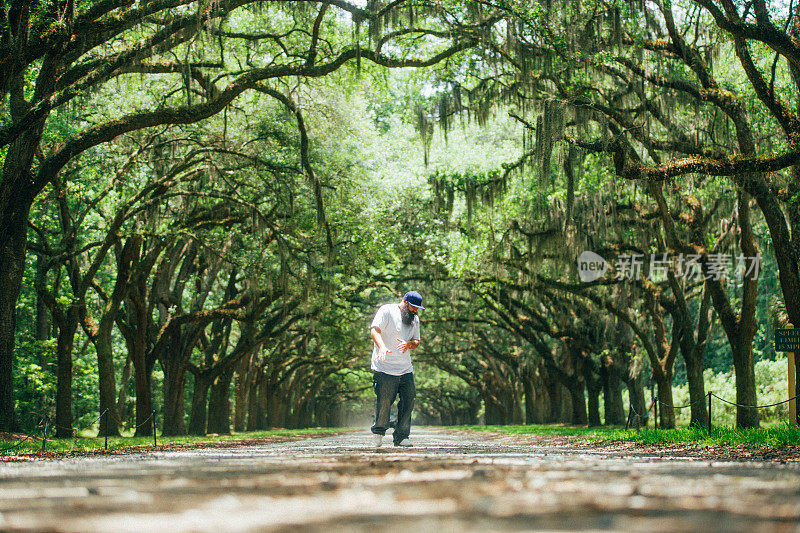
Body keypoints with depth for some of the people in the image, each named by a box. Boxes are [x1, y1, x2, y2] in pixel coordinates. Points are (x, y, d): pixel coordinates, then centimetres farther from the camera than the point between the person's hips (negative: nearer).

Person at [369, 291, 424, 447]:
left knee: (409, 399, -1)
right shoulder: (387, 311, -6)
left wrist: (408, 344, -11)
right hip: (384, 368, -6)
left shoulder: (415, 319, 14)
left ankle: (401, 436, 9)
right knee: (384, 402, -6)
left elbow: (416, 341, 15)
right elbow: (374, 330, -17)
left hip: (406, 370, 6)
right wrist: (382, 347, -35)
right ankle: (378, 431, 16)